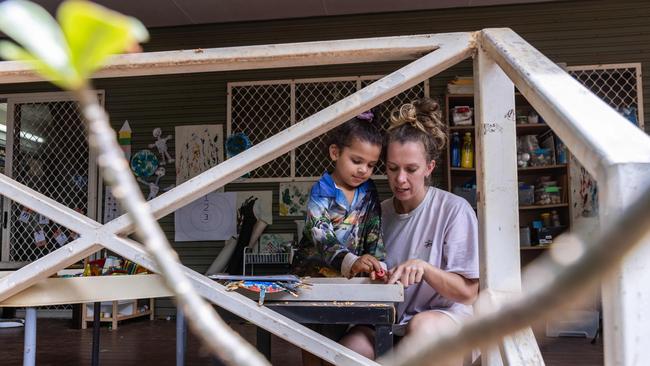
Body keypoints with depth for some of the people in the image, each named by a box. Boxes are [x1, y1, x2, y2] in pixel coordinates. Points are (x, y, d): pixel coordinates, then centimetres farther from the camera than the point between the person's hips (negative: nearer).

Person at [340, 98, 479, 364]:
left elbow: (468, 292, -7)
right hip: (389, 320, 2)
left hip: (447, 314, -2)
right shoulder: (380, 213, 8)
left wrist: (423, 267, -23)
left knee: (422, 326, -37)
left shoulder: (454, 210, -6)